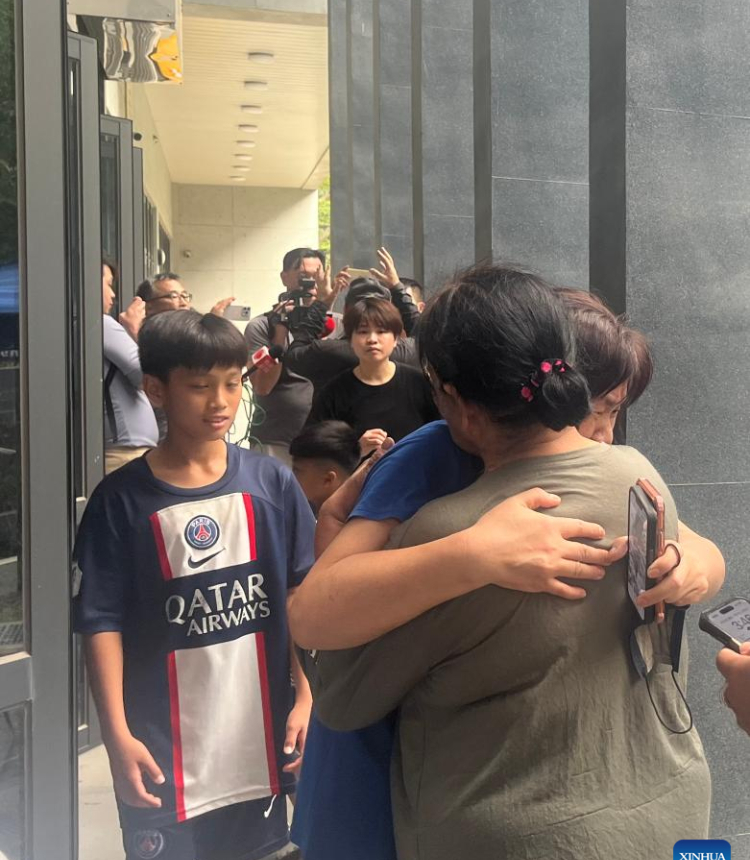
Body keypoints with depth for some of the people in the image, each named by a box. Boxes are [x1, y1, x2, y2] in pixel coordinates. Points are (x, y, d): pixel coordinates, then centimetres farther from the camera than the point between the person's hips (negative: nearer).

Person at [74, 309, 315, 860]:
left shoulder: (272, 483, -2)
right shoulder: (121, 499, -7)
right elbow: (103, 622, -7)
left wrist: (306, 699, -2)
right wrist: (118, 734, -11)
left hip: (258, 737, 2)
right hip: (162, 748, -2)